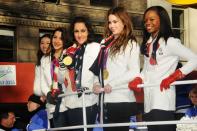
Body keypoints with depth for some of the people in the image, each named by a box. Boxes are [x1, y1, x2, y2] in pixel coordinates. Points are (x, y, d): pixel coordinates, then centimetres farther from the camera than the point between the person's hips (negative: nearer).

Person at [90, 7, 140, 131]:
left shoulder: (131, 44, -2)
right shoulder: (106, 43, 18)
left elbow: (134, 72, -10)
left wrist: (112, 84, -13)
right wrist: (97, 84, 1)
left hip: (122, 99, -6)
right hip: (107, 98, 6)